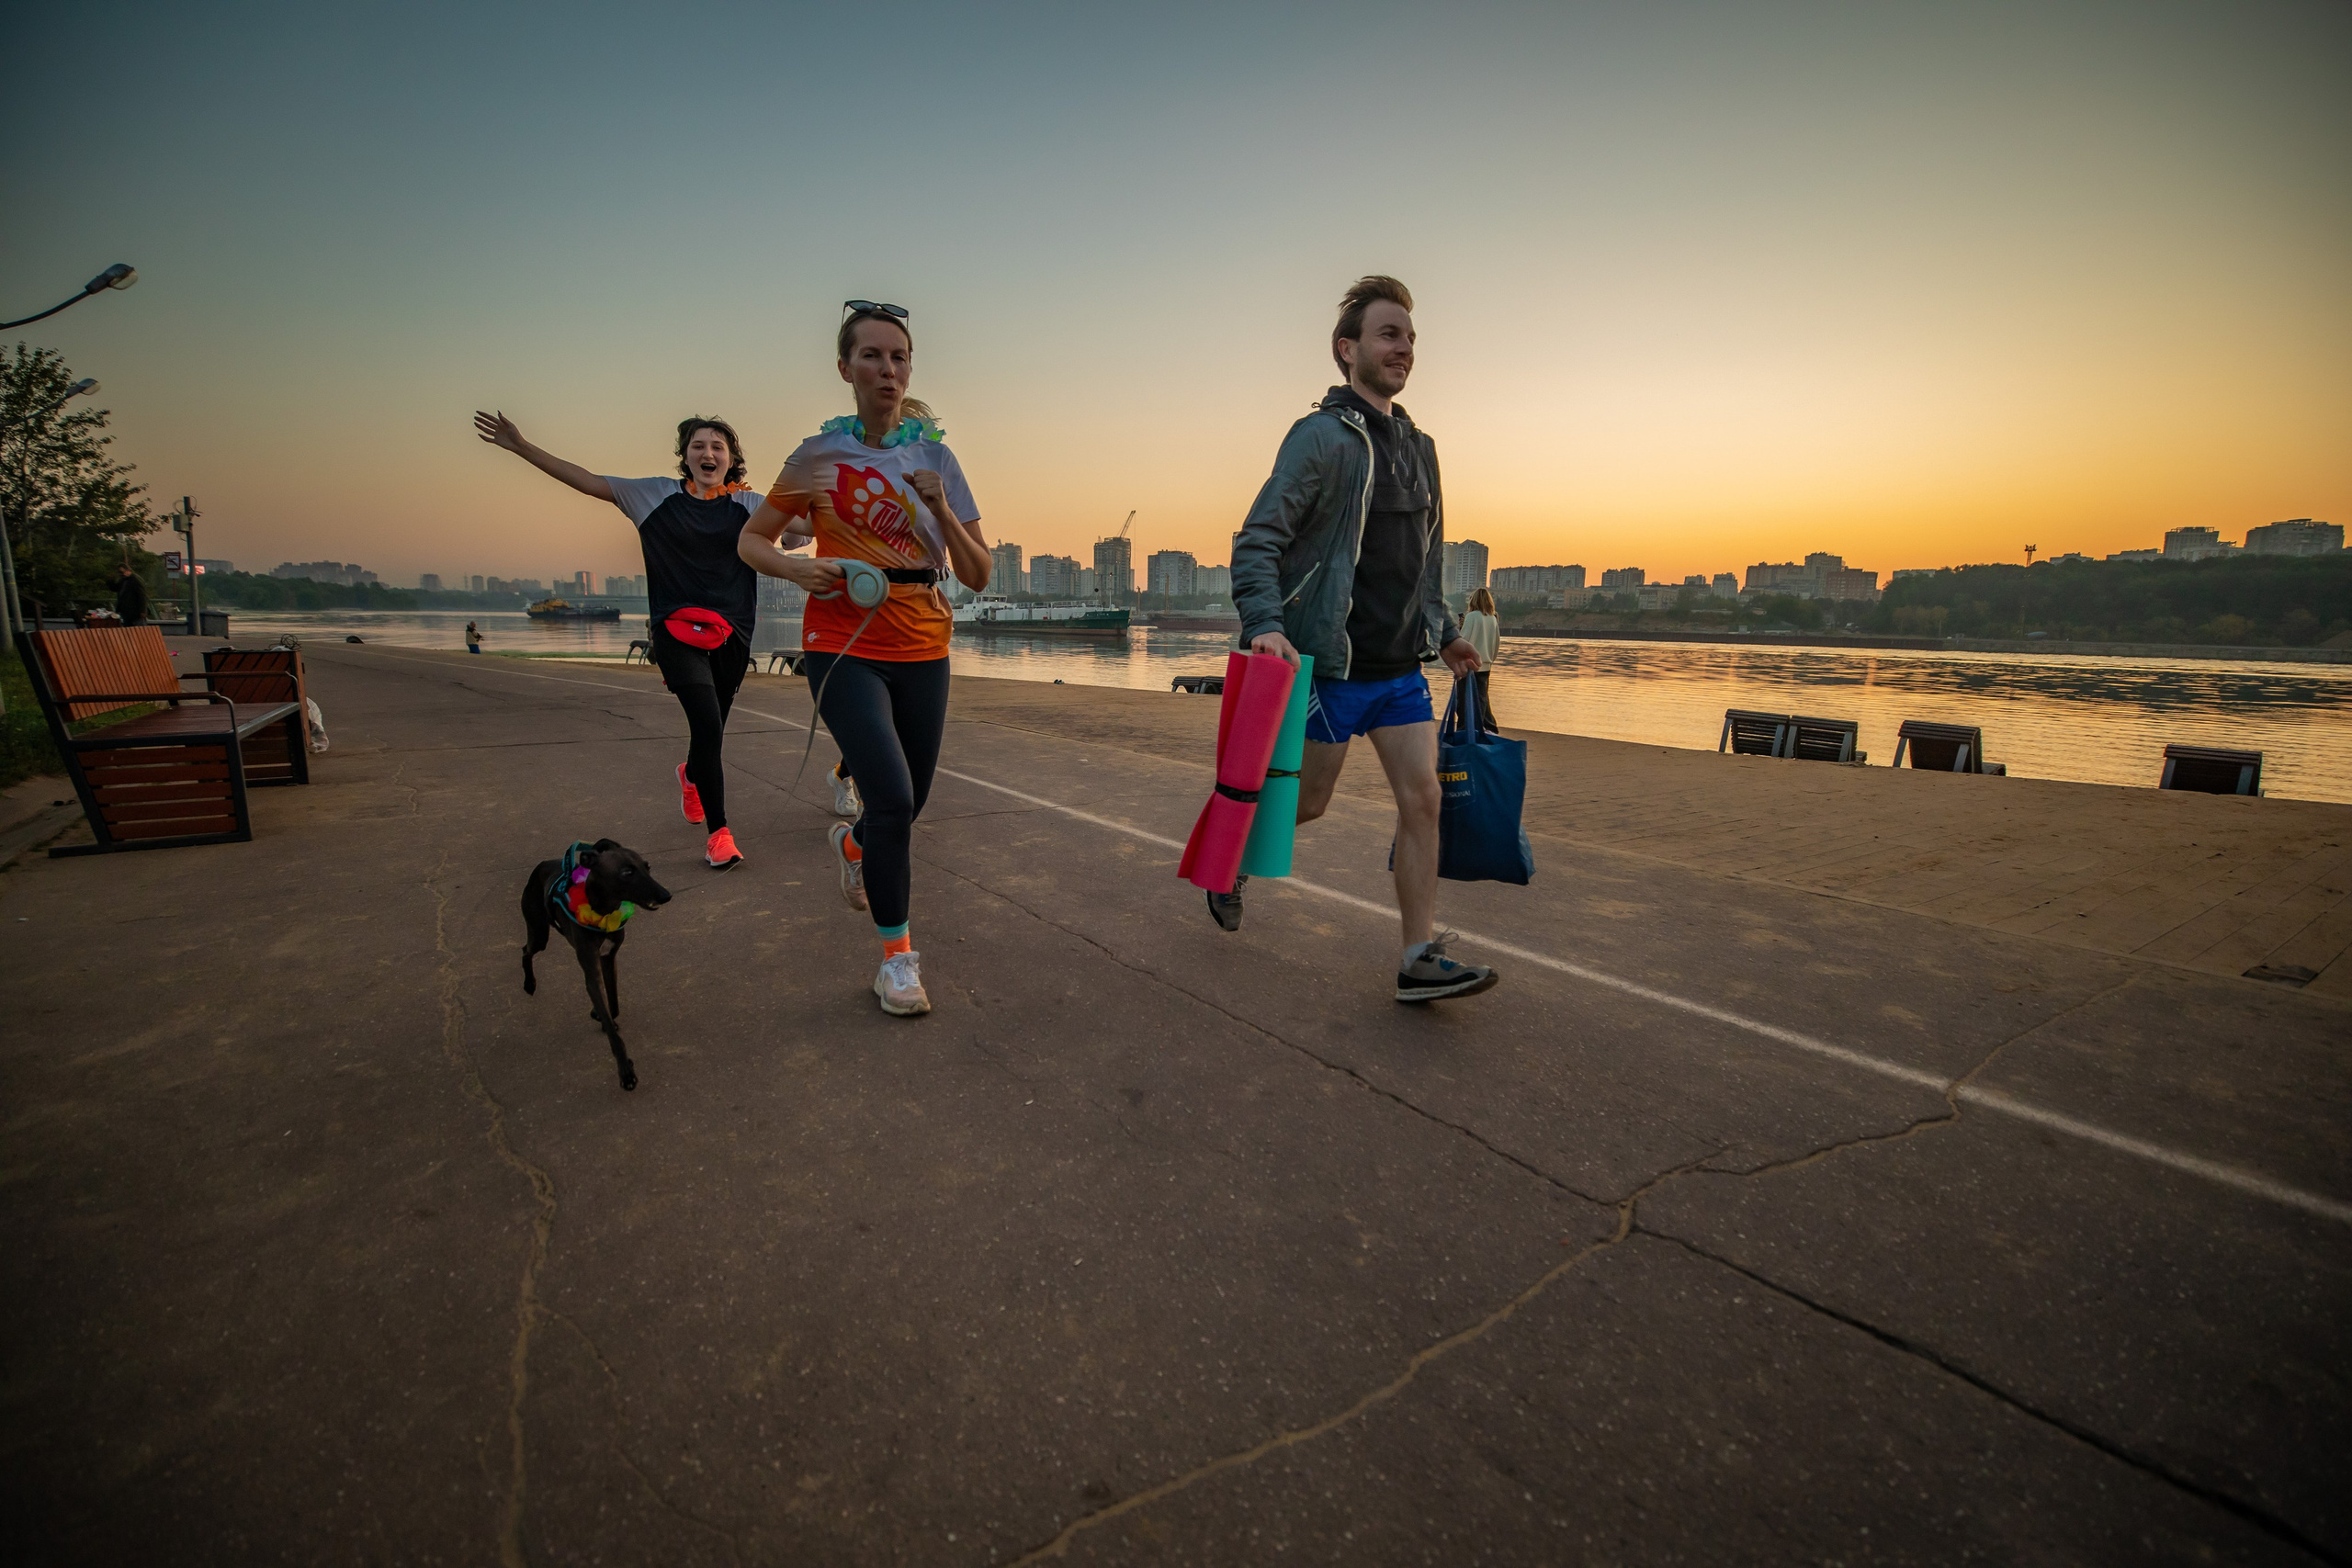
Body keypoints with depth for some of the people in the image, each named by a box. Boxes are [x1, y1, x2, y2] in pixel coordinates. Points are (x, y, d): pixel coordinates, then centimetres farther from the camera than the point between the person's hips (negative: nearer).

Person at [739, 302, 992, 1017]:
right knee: (892, 797, -17)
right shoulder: (820, 455, -1)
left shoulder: (935, 455, 2)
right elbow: (753, 539, 9)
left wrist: (940, 509, -17)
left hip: (922, 651, 3)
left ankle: (850, 842, 49)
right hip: (843, 646, -3)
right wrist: (799, 567, -12)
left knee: (909, 804, 12)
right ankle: (896, 952, 0)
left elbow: (977, 576, -1)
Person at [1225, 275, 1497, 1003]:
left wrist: (1445, 632, 22)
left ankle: (1420, 959, 5)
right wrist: (1264, 624, -31)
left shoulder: (1418, 447, 15)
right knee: (1307, 801, 6)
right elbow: (1258, 539, -17)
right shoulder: (1322, 437, -9)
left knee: (1422, 798, -1)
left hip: (1401, 666, 7)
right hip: (1332, 664, -7)